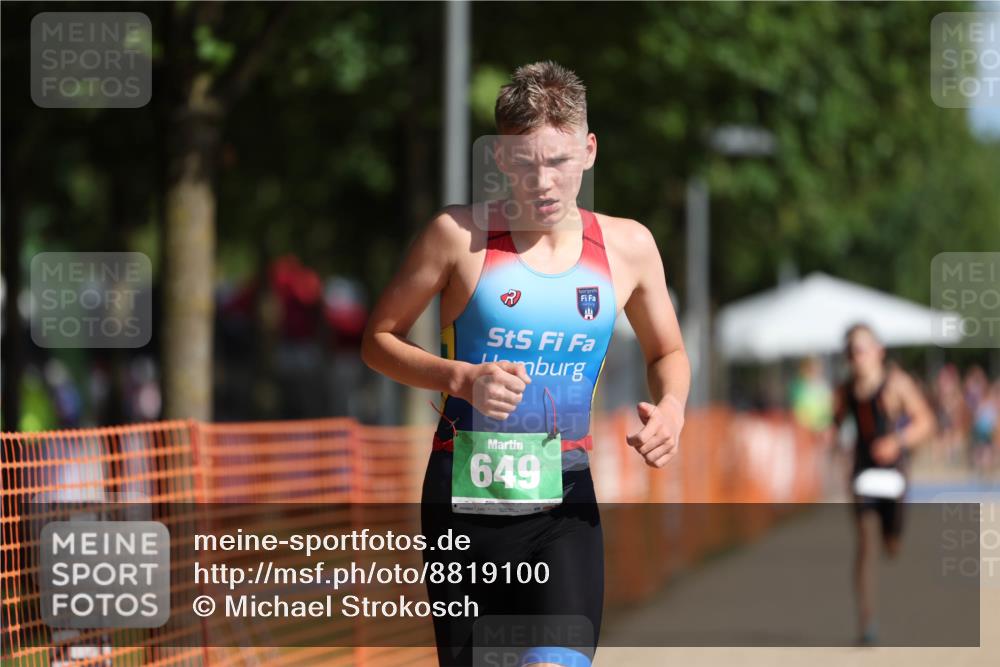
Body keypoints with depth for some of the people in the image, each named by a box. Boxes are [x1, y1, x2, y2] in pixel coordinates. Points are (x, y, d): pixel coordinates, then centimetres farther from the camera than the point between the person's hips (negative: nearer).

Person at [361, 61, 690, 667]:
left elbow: (668, 353, 20)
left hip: (564, 502, 1)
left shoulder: (628, 247, 4)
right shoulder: (459, 235, -4)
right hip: (464, 496, 0)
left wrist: (671, 407, -3)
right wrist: (462, 378, -14)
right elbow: (379, 339, 3)